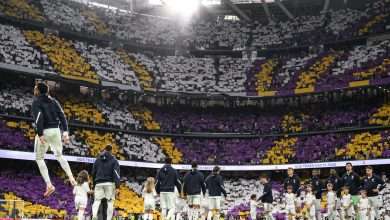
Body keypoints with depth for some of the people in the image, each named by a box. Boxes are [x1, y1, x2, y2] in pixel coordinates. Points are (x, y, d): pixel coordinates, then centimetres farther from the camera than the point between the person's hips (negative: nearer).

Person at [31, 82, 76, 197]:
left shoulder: (36, 102, -4)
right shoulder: (53, 101, 13)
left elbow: (39, 118, -18)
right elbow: (62, 116, 6)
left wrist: (40, 134, -21)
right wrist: (65, 131, 3)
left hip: (44, 131, -5)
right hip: (56, 130, 5)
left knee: (39, 158, 9)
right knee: (59, 155, 23)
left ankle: (49, 185, -3)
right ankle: (71, 178, 5)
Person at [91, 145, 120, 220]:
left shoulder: (98, 159, 14)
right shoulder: (114, 160, 2)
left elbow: (93, 172, 18)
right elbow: (116, 173, -9)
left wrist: (94, 184, 28)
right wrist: (117, 186, -13)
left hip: (99, 183, 3)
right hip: (110, 183, -3)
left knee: (97, 200, 0)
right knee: (110, 202, 1)